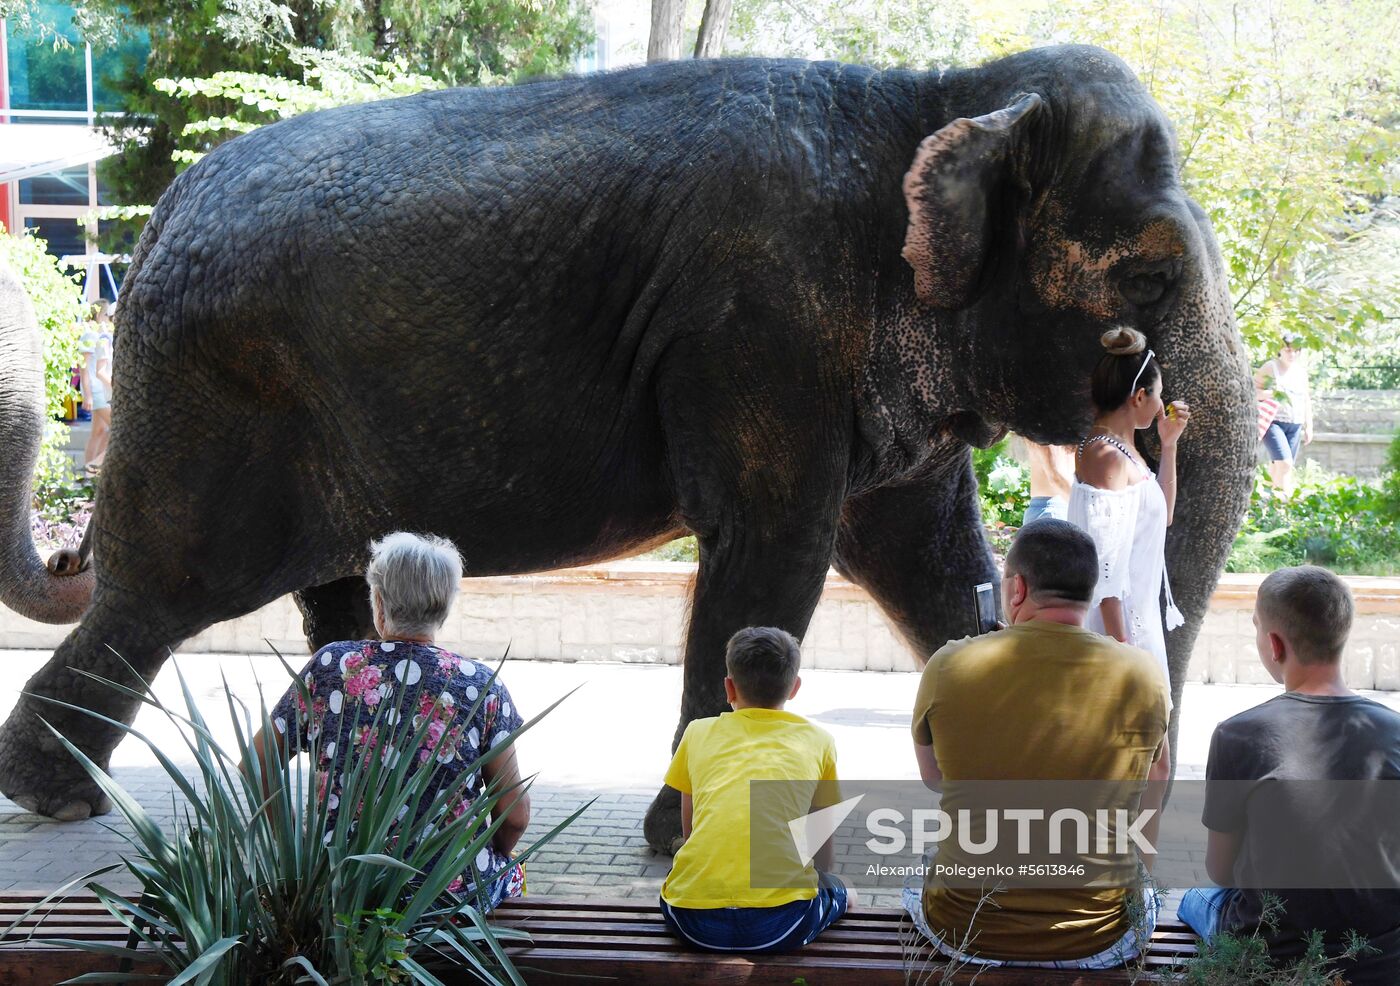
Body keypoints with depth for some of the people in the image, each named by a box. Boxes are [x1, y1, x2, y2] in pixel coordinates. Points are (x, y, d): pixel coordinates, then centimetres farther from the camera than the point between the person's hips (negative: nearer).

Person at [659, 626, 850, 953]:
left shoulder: (698, 732, 19)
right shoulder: (817, 740, 16)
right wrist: (819, 881, 45)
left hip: (694, 922, 1)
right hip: (781, 923, -1)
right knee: (841, 892, 30)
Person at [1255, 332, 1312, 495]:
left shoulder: (1301, 371, 14)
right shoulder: (1270, 367, -3)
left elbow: (1306, 400, 21)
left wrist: (1308, 427, 19)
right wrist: (1271, 393, -23)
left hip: (1295, 425, 6)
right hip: (1273, 422, -6)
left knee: (1277, 467, 5)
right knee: (1285, 463, -20)